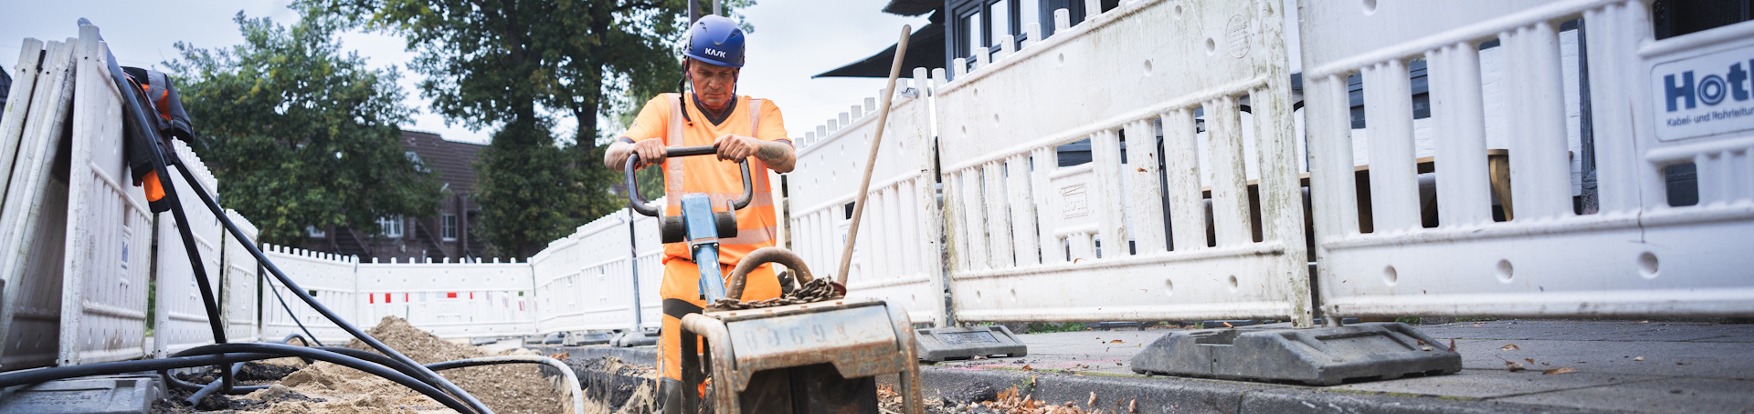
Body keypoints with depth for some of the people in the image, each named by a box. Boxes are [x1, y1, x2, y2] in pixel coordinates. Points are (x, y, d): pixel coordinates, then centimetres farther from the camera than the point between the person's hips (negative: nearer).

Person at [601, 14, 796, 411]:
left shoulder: (760, 111, 13)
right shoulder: (667, 108, 13)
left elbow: (786, 159, -7)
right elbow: (612, 157, 0)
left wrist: (754, 146, -30)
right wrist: (637, 148, -24)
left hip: (752, 271, 1)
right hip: (686, 271, 0)